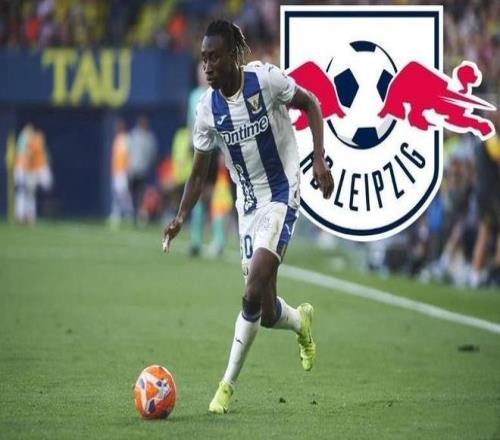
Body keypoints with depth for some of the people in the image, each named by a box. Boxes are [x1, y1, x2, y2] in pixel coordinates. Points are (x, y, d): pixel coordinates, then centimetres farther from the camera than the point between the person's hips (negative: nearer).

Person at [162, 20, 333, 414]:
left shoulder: (266, 79, -17)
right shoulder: (208, 109, -5)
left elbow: (310, 104, -2)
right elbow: (199, 172, 3)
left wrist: (319, 160, -13)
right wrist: (181, 217, -11)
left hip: (281, 196, -4)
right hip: (248, 202, 4)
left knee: (253, 295, -18)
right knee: (266, 314, 5)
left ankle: (228, 384, -7)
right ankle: (301, 321, 41)